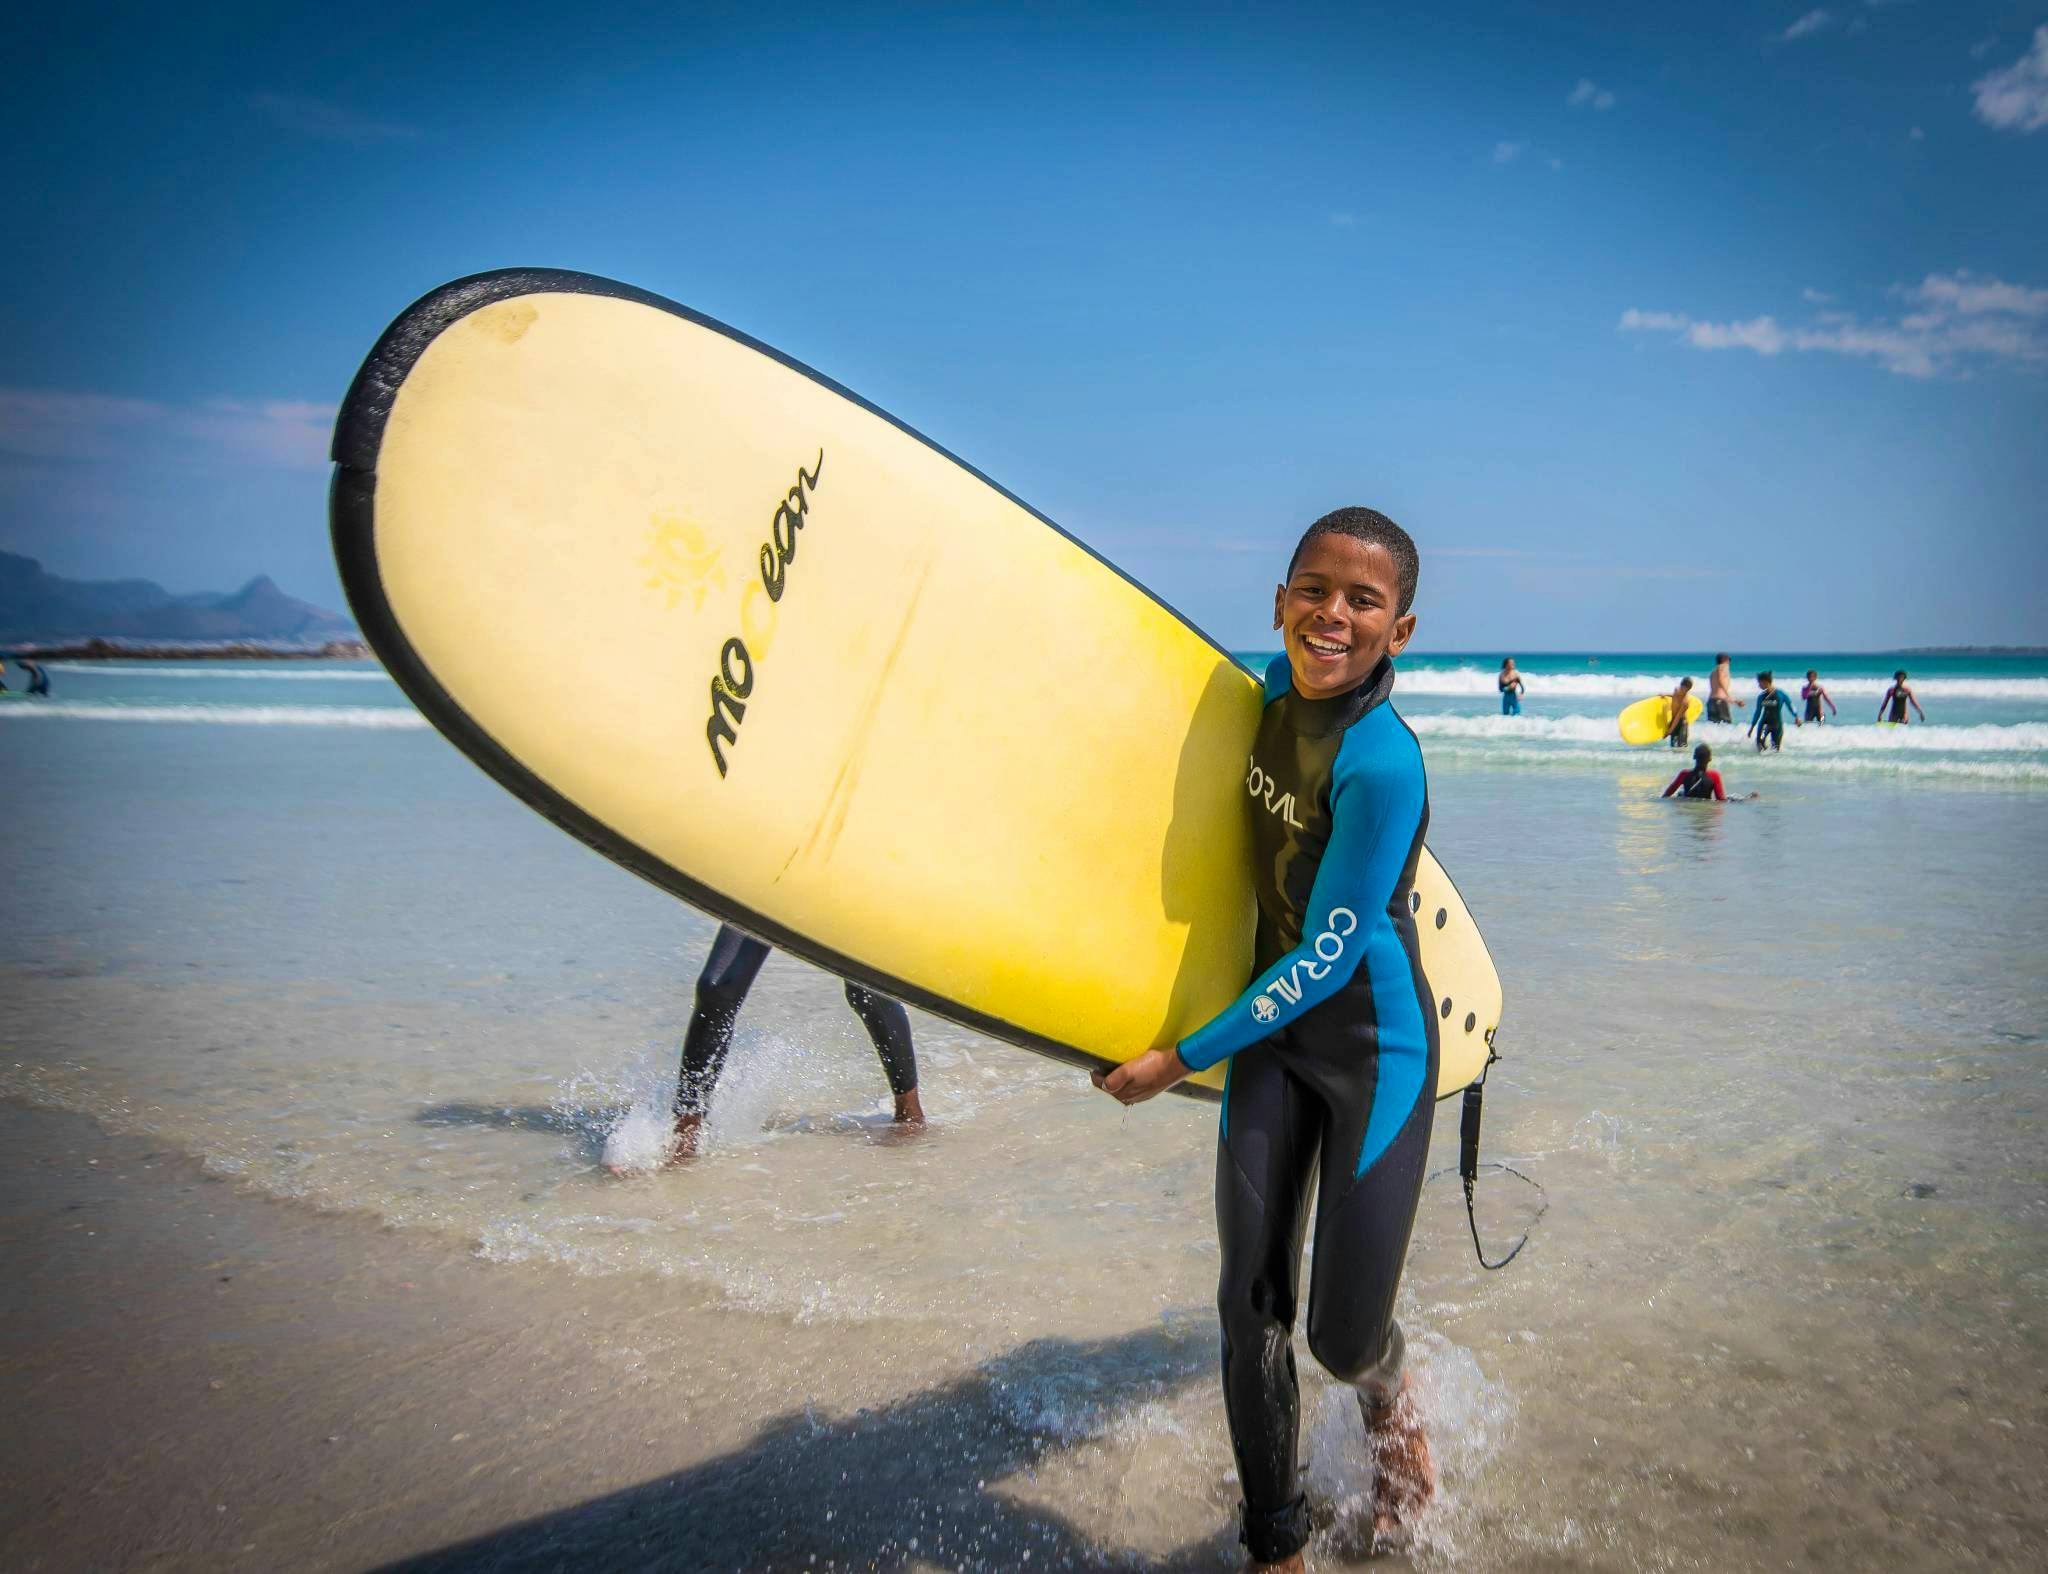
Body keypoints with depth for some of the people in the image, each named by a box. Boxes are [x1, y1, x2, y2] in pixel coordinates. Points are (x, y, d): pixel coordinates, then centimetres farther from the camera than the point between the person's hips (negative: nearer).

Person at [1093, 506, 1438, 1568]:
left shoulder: (1380, 763, -25)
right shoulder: (1277, 687, -4)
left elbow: (1328, 956, -21)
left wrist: (1184, 1059, -15)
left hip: (1372, 1043, -6)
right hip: (1270, 1027, 6)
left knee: (1342, 1335, -1)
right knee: (1251, 1307, 5)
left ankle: (1387, 1395, 39)